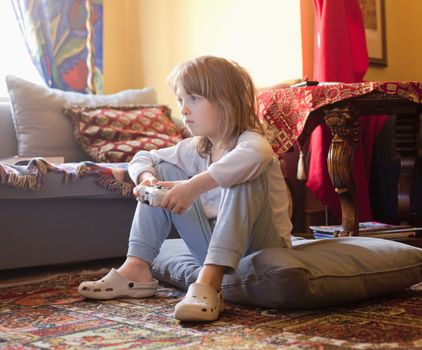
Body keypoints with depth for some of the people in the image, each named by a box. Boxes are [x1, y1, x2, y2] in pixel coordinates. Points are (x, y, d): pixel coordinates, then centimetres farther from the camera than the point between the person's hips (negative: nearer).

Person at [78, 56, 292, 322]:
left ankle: (209, 281, -42)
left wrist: (194, 186, -47)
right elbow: (142, 159, 13)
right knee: (162, 170, 4)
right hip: (216, 245, 7)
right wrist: (147, 177, -11)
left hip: (261, 246, -6)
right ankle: (136, 269, -6)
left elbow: (255, 154, -44)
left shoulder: (250, 141, -17)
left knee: (243, 177, -33)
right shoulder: (195, 149, 4)